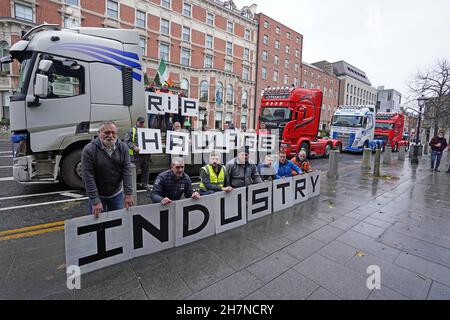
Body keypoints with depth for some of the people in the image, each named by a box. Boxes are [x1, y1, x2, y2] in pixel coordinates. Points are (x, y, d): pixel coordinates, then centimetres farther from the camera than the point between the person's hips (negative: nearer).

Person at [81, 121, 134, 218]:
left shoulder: (123, 147, -8)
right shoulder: (89, 150, -16)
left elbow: (127, 171, -11)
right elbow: (88, 177, -17)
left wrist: (128, 194, -16)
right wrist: (95, 201, -19)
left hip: (117, 194, 2)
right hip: (98, 195, -2)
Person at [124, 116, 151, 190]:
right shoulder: (132, 130, 1)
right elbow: (126, 141, -5)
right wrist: (134, 147, -17)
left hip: (146, 154, 5)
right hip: (136, 154, -5)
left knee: (145, 169, 13)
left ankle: (144, 183, 25)